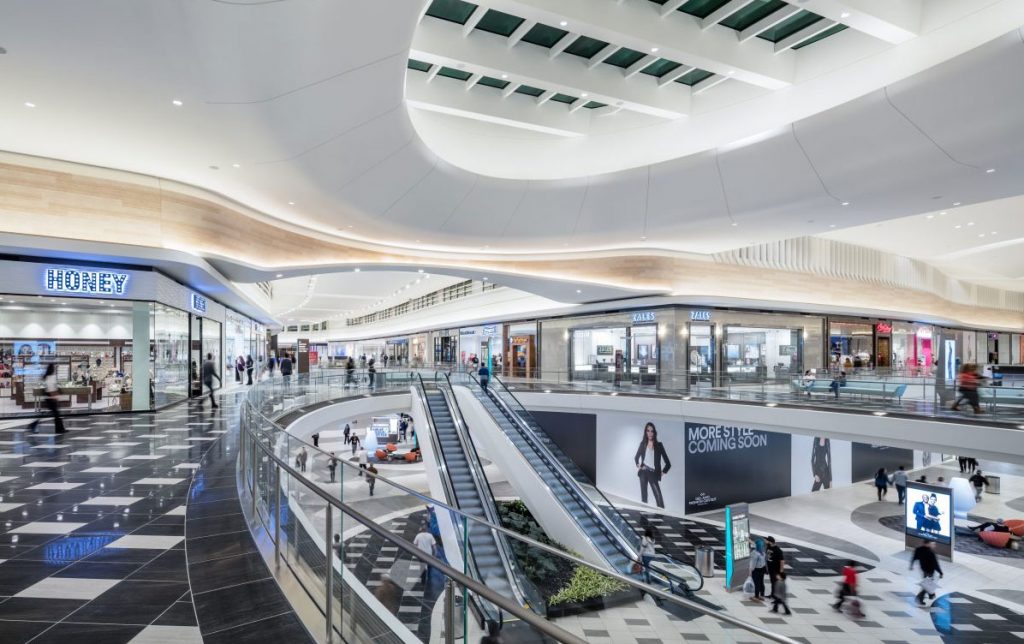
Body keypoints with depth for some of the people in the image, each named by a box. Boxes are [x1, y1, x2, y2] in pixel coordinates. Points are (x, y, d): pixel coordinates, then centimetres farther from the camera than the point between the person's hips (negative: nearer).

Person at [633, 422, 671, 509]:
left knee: (658, 496, -14)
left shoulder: (659, 445, 2)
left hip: (653, 473, -2)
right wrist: (638, 465, 8)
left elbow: (667, 463, 4)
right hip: (643, 472, 2)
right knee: (643, 495, 3)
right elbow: (636, 457, 22)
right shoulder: (643, 444, 7)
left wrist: (663, 472, 0)